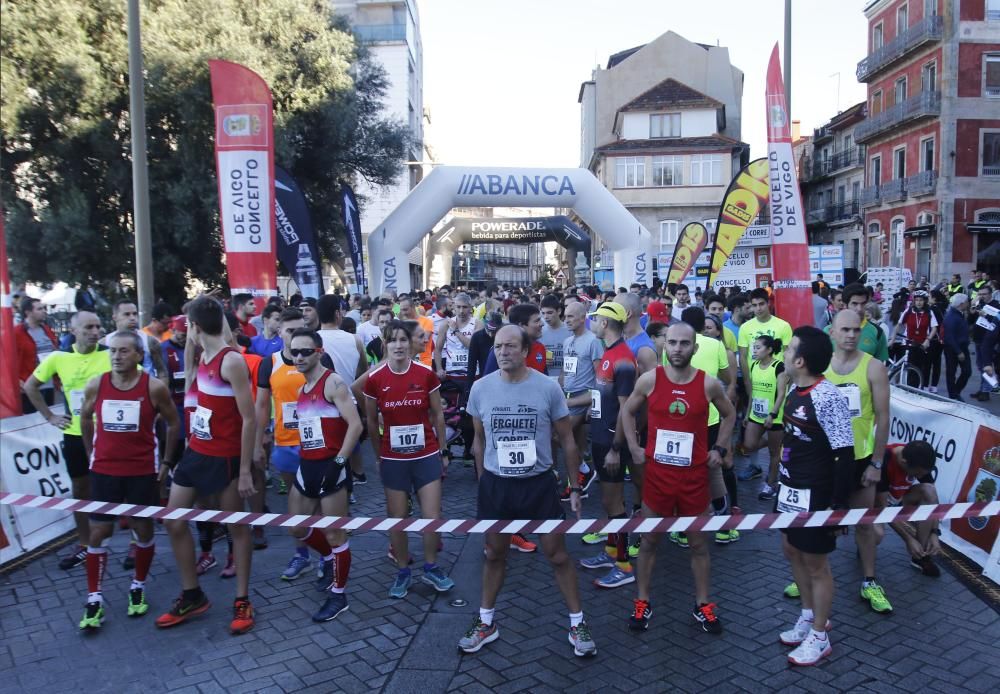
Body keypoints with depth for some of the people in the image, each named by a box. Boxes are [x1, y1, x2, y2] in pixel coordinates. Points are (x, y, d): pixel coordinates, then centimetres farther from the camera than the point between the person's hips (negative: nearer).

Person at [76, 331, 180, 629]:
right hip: (104, 470, 2)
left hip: (142, 471, -1)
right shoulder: (95, 386, -5)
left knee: (143, 529, 9)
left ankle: (138, 587, 29)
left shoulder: (154, 388, -12)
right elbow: (85, 419, 14)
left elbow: (174, 423, 1)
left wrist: (167, 461, 3)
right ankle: (94, 599, 14)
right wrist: (91, 453, 14)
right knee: (98, 532, 3)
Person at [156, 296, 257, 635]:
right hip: (196, 452, 9)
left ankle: (242, 601, 19)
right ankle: (191, 595, 26)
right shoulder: (203, 357, 6)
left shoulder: (232, 361, -19)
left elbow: (249, 419, -20)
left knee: (236, 527, 5)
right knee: (174, 522, 11)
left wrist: (245, 471, -19)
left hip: (225, 457, -9)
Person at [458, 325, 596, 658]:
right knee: (494, 553, 16)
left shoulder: (548, 388, -12)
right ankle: (486, 621, 32)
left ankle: (577, 623, 24)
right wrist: (483, 481, 11)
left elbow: (567, 440, -2)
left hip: (538, 483, -2)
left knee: (557, 554, 7)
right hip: (495, 484, 2)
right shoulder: (481, 388, -6)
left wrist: (575, 487, 0)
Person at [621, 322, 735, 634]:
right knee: (649, 539, 11)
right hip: (657, 473, 0)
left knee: (699, 542, 12)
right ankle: (642, 602, 25)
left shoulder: (709, 384, -7)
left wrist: (719, 449, 4)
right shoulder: (649, 380, -8)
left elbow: (729, 414, 12)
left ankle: (702, 605, 28)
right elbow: (627, 411, 8)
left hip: (695, 476, 0)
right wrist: (634, 447, 0)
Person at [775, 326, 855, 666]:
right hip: (790, 488, 9)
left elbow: (845, 456, -23)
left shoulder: (829, 398, -25)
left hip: (814, 495, -9)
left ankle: (819, 637, 24)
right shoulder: (795, 389, 3)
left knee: (816, 563, 6)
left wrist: (840, 505, -20)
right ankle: (809, 616, 41)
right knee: (792, 550, 21)